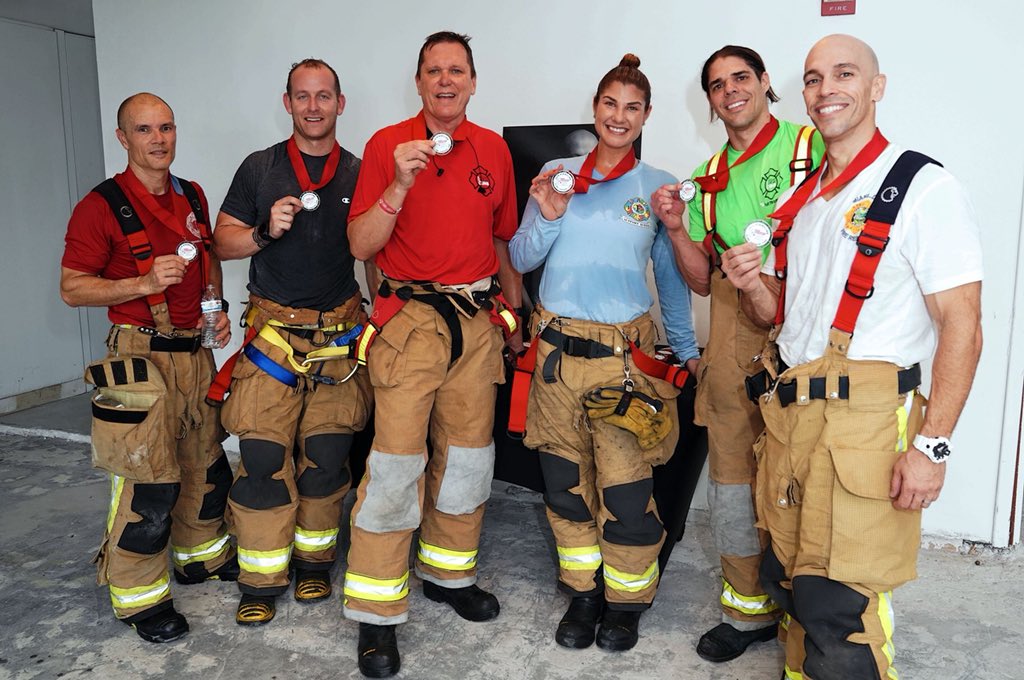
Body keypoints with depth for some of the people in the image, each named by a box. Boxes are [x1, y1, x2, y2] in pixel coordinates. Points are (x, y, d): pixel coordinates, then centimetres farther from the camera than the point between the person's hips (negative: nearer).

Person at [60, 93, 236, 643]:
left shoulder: (192, 197, 10)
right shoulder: (101, 206, -10)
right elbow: (72, 288, -10)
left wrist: (216, 305, 8)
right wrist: (145, 283, -22)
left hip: (194, 353, 7)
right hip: (141, 358, -7)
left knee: (206, 464, 17)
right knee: (149, 484, -4)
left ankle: (203, 556, 37)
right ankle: (140, 597, 14)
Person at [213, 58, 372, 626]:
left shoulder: (359, 174, 9)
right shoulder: (259, 168, 7)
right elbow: (223, 241, 8)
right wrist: (264, 231, -12)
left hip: (339, 334, 1)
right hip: (273, 331, -1)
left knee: (326, 455, 5)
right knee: (262, 457, -4)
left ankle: (314, 561, 24)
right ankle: (260, 580, 11)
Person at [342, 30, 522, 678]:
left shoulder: (493, 148, 11)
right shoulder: (387, 145, -1)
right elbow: (361, 244, -8)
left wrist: (516, 310, 19)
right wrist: (401, 184, -21)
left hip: (479, 320, 5)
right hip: (411, 319, -4)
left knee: (468, 454, 12)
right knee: (397, 460, -6)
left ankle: (451, 572, 32)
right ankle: (378, 615, 7)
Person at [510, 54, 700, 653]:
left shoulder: (659, 187, 4)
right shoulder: (556, 174, 7)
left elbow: (672, 277, 11)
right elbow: (520, 260, 7)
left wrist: (688, 351, 12)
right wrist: (547, 218, -11)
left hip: (625, 351, -2)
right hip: (557, 347, 2)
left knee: (625, 490, -2)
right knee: (565, 480, 10)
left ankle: (626, 600, 23)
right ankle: (583, 592, 30)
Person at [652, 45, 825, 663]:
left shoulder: (812, 146, 1)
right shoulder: (709, 176, 17)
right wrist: (677, 228, 0)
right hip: (733, 330, 5)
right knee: (732, 470, 10)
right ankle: (749, 608, 27)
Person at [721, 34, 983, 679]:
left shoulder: (923, 187, -7)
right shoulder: (802, 198, 15)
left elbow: (962, 325, -12)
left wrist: (931, 444, -17)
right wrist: (752, 284, -2)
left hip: (864, 419, -7)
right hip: (787, 408, 7)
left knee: (837, 603, -4)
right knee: (789, 577, 16)